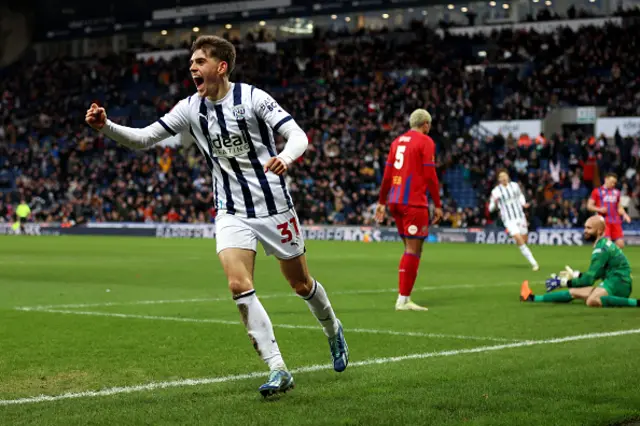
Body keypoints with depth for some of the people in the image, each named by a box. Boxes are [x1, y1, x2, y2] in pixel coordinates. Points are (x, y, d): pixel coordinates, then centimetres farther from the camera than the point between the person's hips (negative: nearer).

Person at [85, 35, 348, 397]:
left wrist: (286, 158, -39)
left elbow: (299, 136, -17)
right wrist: (106, 126, -16)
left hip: (274, 206, -3)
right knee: (239, 285, -18)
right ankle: (278, 371, -12)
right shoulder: (191, 109, 0)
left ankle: (333, 330, 43)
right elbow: (143, 139, 1)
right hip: (232, 213, 3)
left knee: (300, 283, 10)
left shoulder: (253, 97, -13)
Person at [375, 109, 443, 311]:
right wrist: (437, 205, -5)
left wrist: (382, 202, 22)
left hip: (395, 201, 8)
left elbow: (387, 174, 17)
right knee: (413, 250, -4)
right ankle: (403, 300, -7)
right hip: (414, 202, -8)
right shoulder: (425, 142, -4)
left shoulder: (398, 141, 16)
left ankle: (403, 298, 13)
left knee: (410, 248, 16)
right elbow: (430, 176, -9)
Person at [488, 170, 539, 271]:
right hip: (509, 220, -4)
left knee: (525, 240, 9)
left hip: (520, 216, 4)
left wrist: (523, 203, 3)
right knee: (519, 241, -16)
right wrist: (494, 203, -24)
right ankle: (533, 263, -11)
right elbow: (491, 208, -3)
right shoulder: (496, 191, -7)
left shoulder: (515, 185, 2)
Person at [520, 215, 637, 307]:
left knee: (592, 301, -38)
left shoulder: (601, 249, -14)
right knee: (574, 292, 13)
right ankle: (533, 298, 22)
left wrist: (563, 282, -5)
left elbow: (589, 280, -14)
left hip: (618, 284, -10)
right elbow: (595, 274, 25)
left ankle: (635, 303, -33)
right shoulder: (604, 243, 17)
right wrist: (573, 274, 27)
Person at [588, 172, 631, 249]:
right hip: (604, 221, -4)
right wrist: (599, 209, -13)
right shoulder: (597, 191, 6)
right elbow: (589, 206, 5)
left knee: (620, 244, -4)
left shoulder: (616, 192, 19)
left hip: (615, 221, 4)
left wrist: (624, 214, 5)